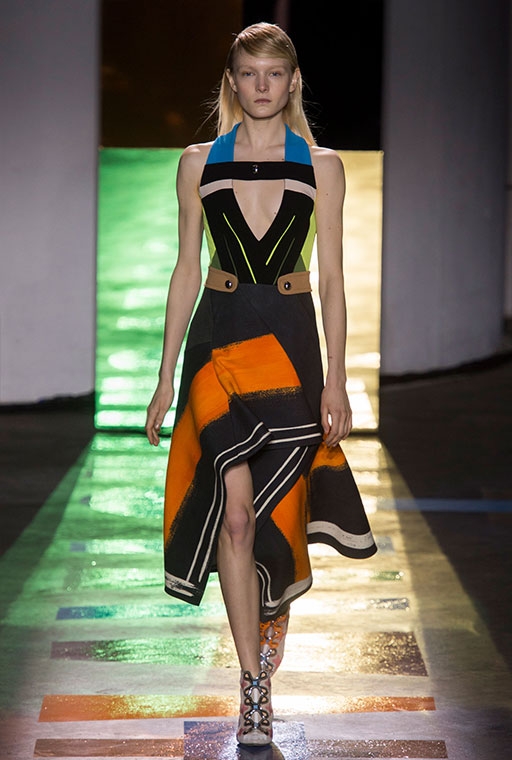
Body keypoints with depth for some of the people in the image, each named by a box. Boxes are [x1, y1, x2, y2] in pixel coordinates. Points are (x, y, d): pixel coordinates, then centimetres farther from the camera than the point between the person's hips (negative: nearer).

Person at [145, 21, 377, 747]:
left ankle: (274, 612, 36)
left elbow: (331, 278, 4)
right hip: (218, 335, 0)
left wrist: (336, 379, -1)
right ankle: (255, 684, -4)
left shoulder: (322, 166, 4)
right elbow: (187, 270, 8)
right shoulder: (199, 162, 6)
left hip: (291, 338, 0)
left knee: (276, 499, 3)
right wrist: (167, 374, 6)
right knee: (236, 507, -10)